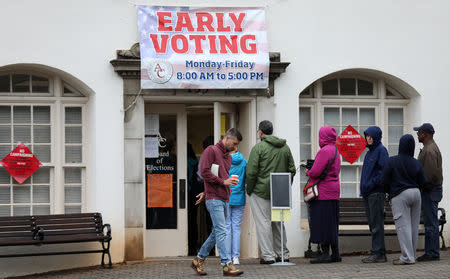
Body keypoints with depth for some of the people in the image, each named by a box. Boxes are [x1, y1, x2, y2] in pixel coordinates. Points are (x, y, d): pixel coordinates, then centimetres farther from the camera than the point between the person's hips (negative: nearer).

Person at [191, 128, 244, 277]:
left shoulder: (229, 157, 21)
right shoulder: (211, 150, -5)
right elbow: (205, 172, -14)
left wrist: (229, 184, 12)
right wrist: (223, 181, -14)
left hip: (225, 199, 9)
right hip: (214, 199, -9)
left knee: (217, 232, 10)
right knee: (221, 232, -11)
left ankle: (198, 260, 22)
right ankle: (226, 265, -13)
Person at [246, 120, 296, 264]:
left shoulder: (258, 147, -10)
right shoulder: (285, 147, 9)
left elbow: (251, 172, -14)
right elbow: (291, 170, 11)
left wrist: (249, 189, -2)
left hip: (261, 190, -6)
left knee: (263, 222, -1)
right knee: (278, 222, 15)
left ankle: (268, 255, -3)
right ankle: (283, 254, 19)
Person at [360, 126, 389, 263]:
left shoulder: (381, 150, -7)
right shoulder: (370, 152, 20)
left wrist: (372, 184, -18)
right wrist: (364, 187, 13)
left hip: (377, 192, -9)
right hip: (368, 193, 9)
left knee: (376, 223, -8)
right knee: (372, 223, 9)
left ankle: (378, 253, -7)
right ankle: (379, 253, 13)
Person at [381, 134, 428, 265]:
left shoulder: (392, 161, -9)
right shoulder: (416, 163, 2)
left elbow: (384, 180, -8)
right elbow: (423, 182, 2)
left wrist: (390, 191, 12)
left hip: (400, 196, -5)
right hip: (415, 193, 5)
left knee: (403, 226, -6)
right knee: (414, 226, 10)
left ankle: (407, 257, -11)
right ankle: (411, 255, 16)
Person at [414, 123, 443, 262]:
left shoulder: (429, 150, -16)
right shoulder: (431, 147, 19)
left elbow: (431, 174, -24)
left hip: (430, 191, -11)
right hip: (429, 191, 11)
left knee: (431, 224, -7)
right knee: (430, 223, 12)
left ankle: (432, 253, -5)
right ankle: (432, 252, 15)